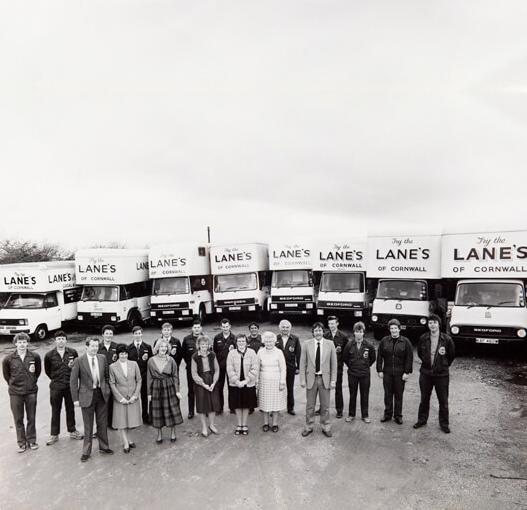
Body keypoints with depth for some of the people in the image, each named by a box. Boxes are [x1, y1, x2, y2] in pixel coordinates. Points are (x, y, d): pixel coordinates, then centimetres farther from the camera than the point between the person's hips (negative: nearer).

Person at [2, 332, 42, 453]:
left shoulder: (35, 357, -5)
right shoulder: (8, 359, -7)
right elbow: (6, 374, 10)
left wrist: (33, 381, 4)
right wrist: (12, 384, 9)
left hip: (31, 392, 0)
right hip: (15, 393, 0)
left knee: (31, 418, 10)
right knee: (18, 419, 9)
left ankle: (31, 440, 26)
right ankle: (21, 443, 23)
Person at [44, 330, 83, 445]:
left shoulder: (73, 353, -3)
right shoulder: (49, 355, -5)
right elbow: (47, 371, 9)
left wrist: (73, 366, -6)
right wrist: (55, 378, 9)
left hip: (70, 385, 1)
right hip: (56, 387, -1)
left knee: (70, 409, 12)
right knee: (55, 411, 9)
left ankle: (72, 431, 27)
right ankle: (54, 434, 23)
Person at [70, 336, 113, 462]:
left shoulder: (102, 358, 1)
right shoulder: (79, 361, -10)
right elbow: (73, 381, -6)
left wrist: (107, 389, 6)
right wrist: (75, 399, -8)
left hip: (102, 394, 3)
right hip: (87, 396, -3)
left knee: (102, 422, 14)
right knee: (88, 425, 7)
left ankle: (104, 447, 31)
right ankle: (86, 451, 23)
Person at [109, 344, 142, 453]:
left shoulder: (134, 364, 0)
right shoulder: (112, 367, -5)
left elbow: (139, 380, 2)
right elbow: (112, 384, -4)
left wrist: (135, 395, -6)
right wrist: (121, 398, -9)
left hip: (133, 397, 2)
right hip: (120, 398, -2)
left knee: (132, 419, 7)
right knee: (122, 421, 5)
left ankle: (127, 439, 30)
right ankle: (126, 443, 20)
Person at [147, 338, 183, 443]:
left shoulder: (170, 360, -2)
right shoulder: (151, 361, -3)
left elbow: (175, 376, 1)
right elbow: (149, 378, 2)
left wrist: (177, 391, -3)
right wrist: (149, 393, 0)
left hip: (169, 388, 0)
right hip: (156, 388, 0)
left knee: (172, 410, 5)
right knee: (158, 412, 8)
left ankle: (173, 433, 23)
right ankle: (159, 434, 25)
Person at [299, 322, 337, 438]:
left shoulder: (330, 344, -2)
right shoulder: (307, 344, -2)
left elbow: (334, 364, 1)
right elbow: (302, 363, 1)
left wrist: (333, 380, -2)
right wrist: (302, 379, -3)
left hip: (325, 378, 0)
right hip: (311, 378, 0)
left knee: (325, 405, 11)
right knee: (310, 405, 10)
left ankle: (326, 428, 28)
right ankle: (309, 427, 28)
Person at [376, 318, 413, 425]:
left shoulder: (405, 342, -4)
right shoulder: (384, 341, 1)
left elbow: (409, 358, -3)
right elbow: (379, 356, 4)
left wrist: (407, 372, -7)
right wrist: (380, 370, 0)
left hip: (400, 373, -1)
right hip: (387, 372, 2)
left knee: (399, 395, 7)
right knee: (388, 394, 9)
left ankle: (398, 415, 21)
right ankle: (387, 414, 23)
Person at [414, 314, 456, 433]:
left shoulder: (447, 339, -10)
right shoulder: (423, 338, -4)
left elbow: (452, 355, 6)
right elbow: (419, 353, 13)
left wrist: (443, 366, 11)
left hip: (441, 374, -2)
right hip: (425, 373, 2)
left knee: (443, 401, 7)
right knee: (424, 399, 14)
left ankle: (444, 424, 22)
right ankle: (422, 420, 28)